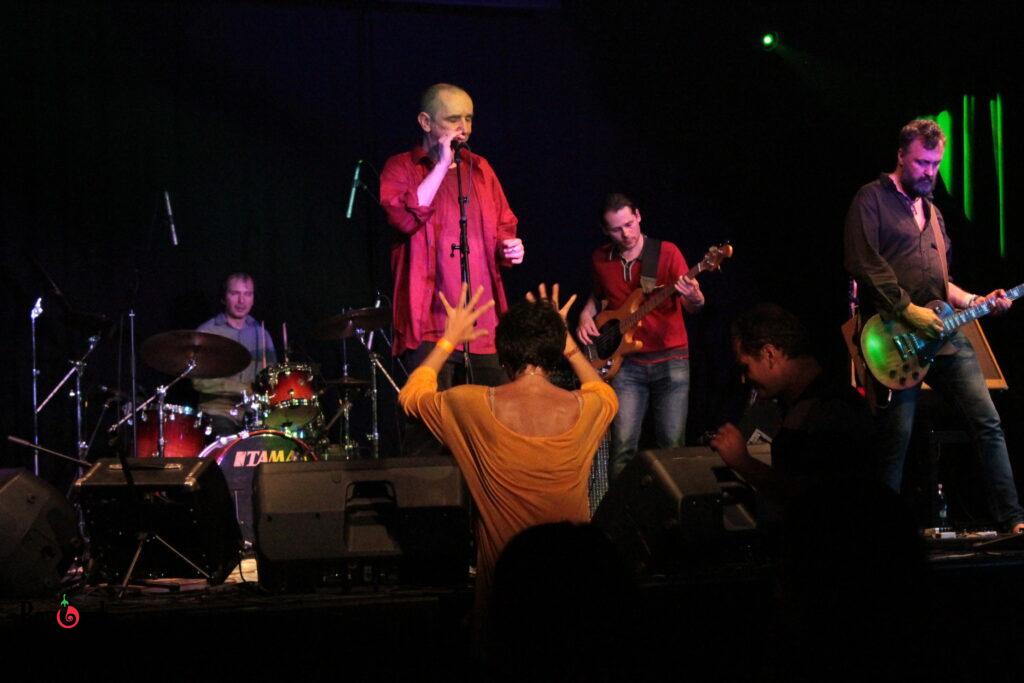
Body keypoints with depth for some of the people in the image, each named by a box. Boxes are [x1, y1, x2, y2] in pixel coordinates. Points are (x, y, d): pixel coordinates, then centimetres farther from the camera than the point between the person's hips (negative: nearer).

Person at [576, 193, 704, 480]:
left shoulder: (666, 252, -4)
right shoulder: (600, 259, 7)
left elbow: (691, 306, -10)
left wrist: (695, 300, -34)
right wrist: (586, 314, 6)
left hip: (670, 358, -2)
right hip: (627, 362, 2)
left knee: (672, 444, -4)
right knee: (623, 446, -9)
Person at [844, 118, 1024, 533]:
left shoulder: (931, 211, 25)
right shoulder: (873, 199, 1)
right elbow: (863, 262, -13)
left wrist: (974, 302, 12)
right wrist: (907, 310, -18)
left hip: (942, 333, 7)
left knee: (988, 421, -2)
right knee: (897, 437, -8)